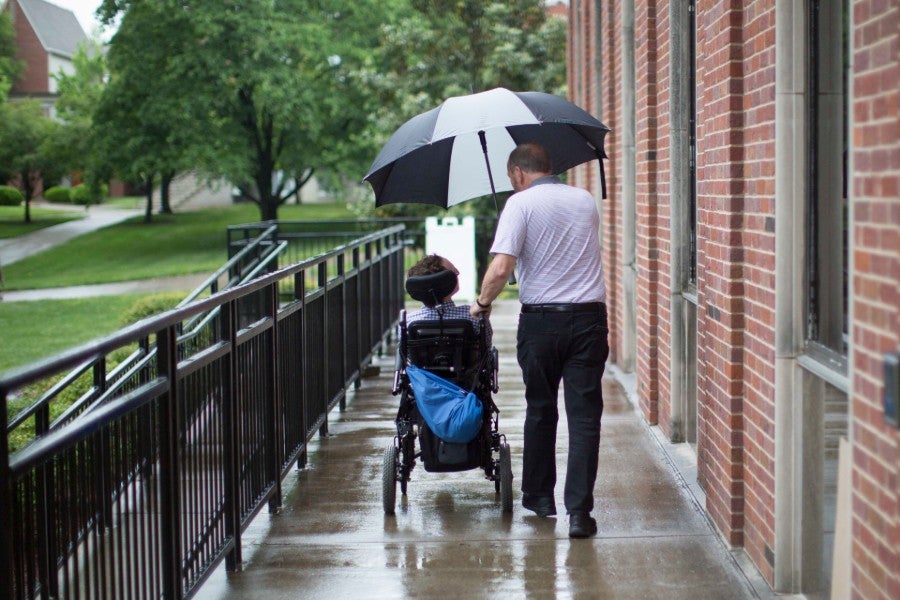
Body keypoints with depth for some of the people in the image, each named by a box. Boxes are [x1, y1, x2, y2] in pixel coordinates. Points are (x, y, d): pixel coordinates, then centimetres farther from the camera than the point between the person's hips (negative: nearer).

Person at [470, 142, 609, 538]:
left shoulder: (521, 203, -5)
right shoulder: (585, 200, 12)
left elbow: (501, 267, -14)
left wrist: (482, 303, 0)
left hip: (541, 320, -2)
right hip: (589, 318, 2)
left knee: (540, 411, 15)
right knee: (584, 415, 1)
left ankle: (539, 498, 27)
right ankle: (578, 511, -5)